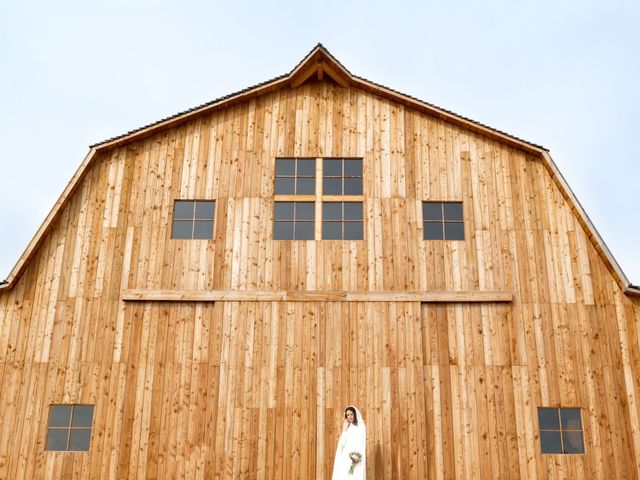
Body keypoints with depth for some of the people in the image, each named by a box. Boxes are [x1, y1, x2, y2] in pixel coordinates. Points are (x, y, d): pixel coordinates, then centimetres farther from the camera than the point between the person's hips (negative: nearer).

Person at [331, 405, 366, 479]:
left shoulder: (361, 426, 1)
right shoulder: (347, 427, 16)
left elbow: (362, 443, -8)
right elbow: (342, 443, 5)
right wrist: (344, 429, 0)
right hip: (345, 458, 5)